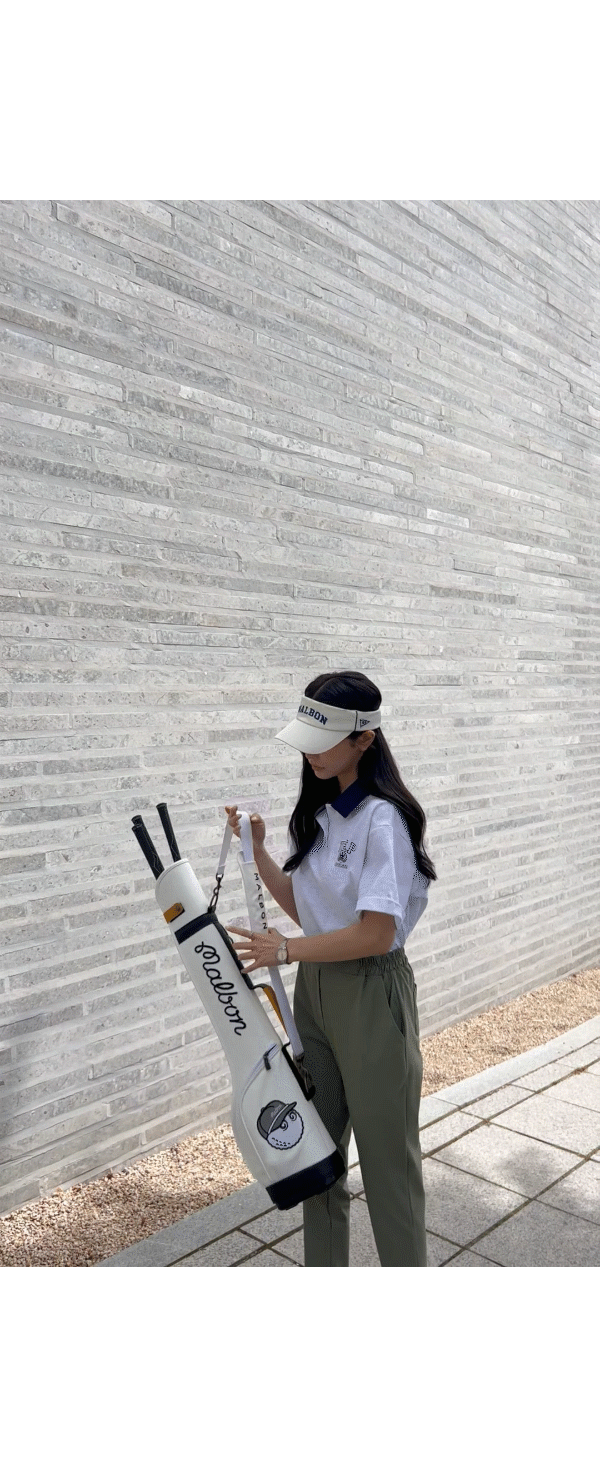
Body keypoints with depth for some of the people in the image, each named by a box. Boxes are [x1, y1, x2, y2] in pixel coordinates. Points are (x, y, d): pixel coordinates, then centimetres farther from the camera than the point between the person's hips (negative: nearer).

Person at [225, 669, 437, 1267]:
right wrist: (256, 849, -1)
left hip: (371, 994, -8)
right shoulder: (318, 813, 5)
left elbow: (375, 934, -24)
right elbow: (303, 906, 7)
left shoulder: (383, 818, -20)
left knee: (385, 1150, 9)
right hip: (314, 988, 8)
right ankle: (323, 1267, 38)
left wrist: (285, 949, -16)